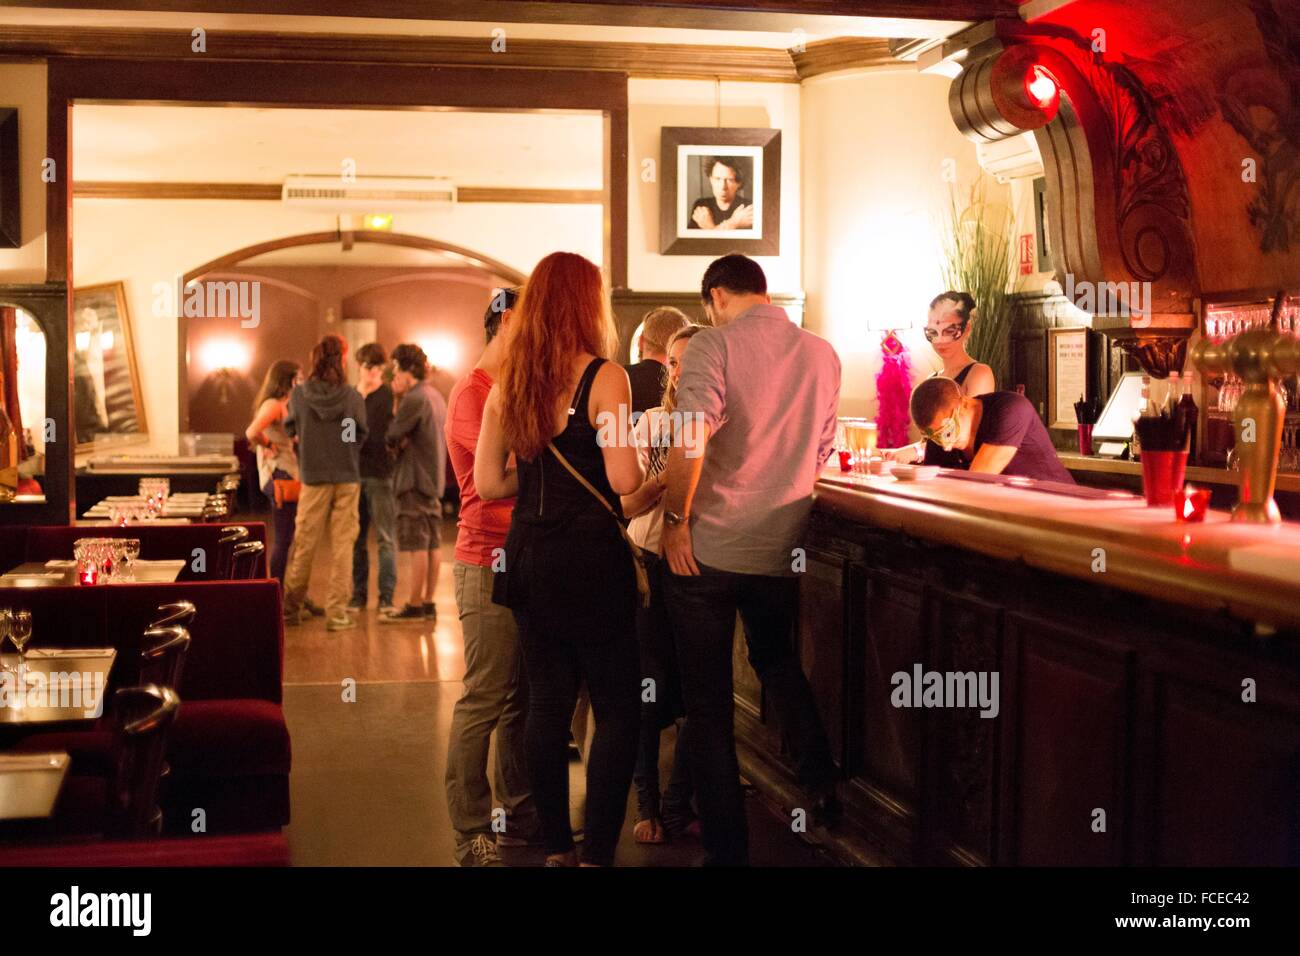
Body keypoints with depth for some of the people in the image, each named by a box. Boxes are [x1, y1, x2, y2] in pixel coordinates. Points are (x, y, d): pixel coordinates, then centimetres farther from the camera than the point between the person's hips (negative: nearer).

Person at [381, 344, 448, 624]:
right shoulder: (435, 395, 15)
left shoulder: (415, 399, -15)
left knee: (416, 545, -6)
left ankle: (414, 606, -4)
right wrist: (404, 439, -3)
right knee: (432, 544, 9)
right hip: (435, 478, 9)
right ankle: (428, 604, 14)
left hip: (415, 480, -9)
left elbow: (392, 435, -17)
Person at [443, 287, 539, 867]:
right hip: (489, 564, -8)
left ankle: (520, 816, 21)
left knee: (522, 699, 12)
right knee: (484, 701, -5)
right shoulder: (471, 395, -10)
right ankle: (471, 832, 2)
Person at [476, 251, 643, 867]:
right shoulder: (603, 377, -12)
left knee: (547, 702, 13)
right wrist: (648, 469, 3)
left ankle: (556, 847, 20)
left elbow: (487, 482, 7)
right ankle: (597, 853, 2)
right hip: (590, 558, -6)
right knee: (617, 710, 4)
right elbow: (624, 479, -18)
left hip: (528, 558, 6)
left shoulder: (507, 385, 5)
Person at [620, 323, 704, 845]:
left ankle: (677, 805, 18)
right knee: (652, 687, 0)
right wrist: (671, 475, -19)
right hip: (651, 564, 0)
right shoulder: (652, 422, 4)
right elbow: (629, 503, -2)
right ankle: (648, 805, 14)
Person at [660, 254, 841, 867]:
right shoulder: (823, 356, 7)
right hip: (781, 549, 5)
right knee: (776, 660, 29)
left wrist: (675, 518, -13)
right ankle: (820, 784, 17)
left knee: (707, 701, 6)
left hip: (708, 547, -5)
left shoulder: (714, 345, -9)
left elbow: (690, 440, -23)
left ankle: (727, 845, 10)